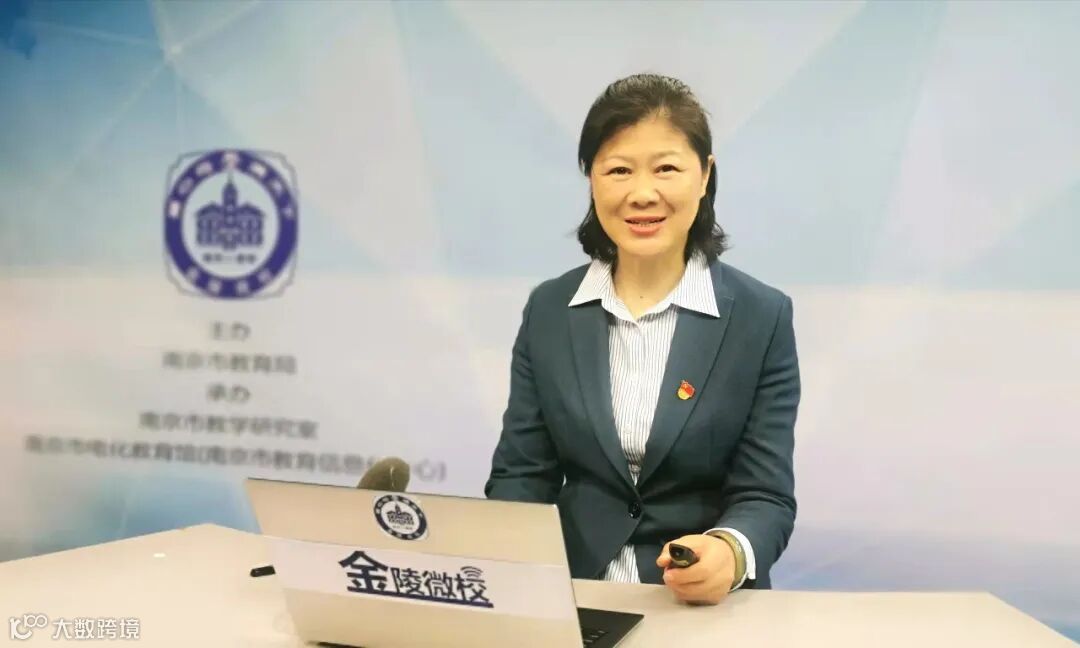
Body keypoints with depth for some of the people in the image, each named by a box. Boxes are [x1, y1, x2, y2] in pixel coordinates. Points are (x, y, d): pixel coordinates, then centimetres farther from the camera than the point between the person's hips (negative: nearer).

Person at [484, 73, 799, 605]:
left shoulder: (761, 317, -1)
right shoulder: (548, 310, 5)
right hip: (574, 599, 2)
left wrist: (731, 553, -25)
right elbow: (522, 475, 6)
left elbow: (767, 495, -3)